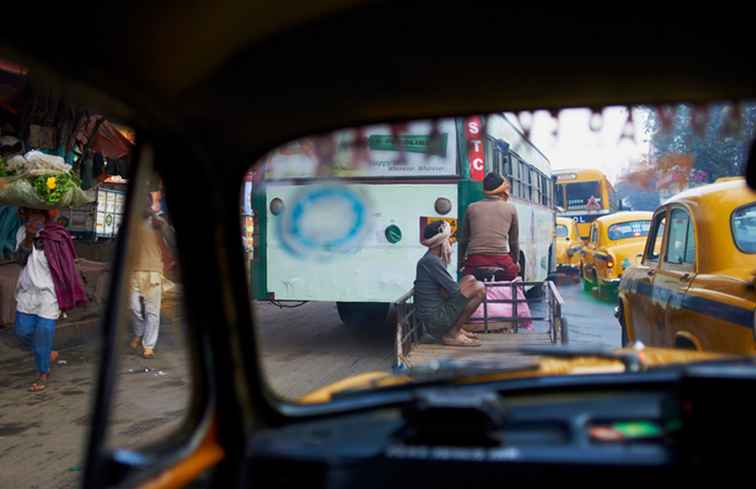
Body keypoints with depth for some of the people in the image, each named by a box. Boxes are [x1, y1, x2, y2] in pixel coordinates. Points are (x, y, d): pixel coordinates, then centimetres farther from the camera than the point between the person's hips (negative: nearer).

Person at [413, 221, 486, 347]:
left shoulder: (430, 259, 12)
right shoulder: (431, 261, -20)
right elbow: (454, 290, -17)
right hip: (435, 321, -10)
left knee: (470, 279, 19)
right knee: (479, 289, -16)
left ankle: (456, 328, 15)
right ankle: (452, 334, -7)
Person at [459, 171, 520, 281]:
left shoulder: (472, 208, 13)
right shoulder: (510, 209, 11)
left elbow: (463, 239, 17)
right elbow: (514, 241, 18)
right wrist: (516, 261, 33)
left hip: (474, 261, 1)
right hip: (501, 261, -1)